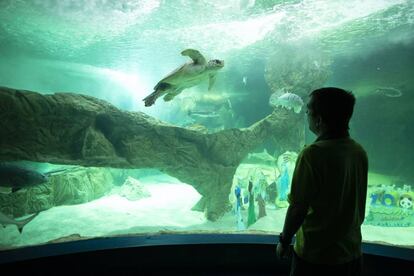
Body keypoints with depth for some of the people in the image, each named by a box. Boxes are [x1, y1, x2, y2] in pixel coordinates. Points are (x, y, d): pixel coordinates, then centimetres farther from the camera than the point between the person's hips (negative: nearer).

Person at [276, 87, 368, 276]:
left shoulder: (313, 154, -25)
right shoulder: (360, 152, -5)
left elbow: (298, 209, -21)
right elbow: (358, 205, 6)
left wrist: (284, 240, -6)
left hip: (316, 256, -6)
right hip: (352, 253, 6)